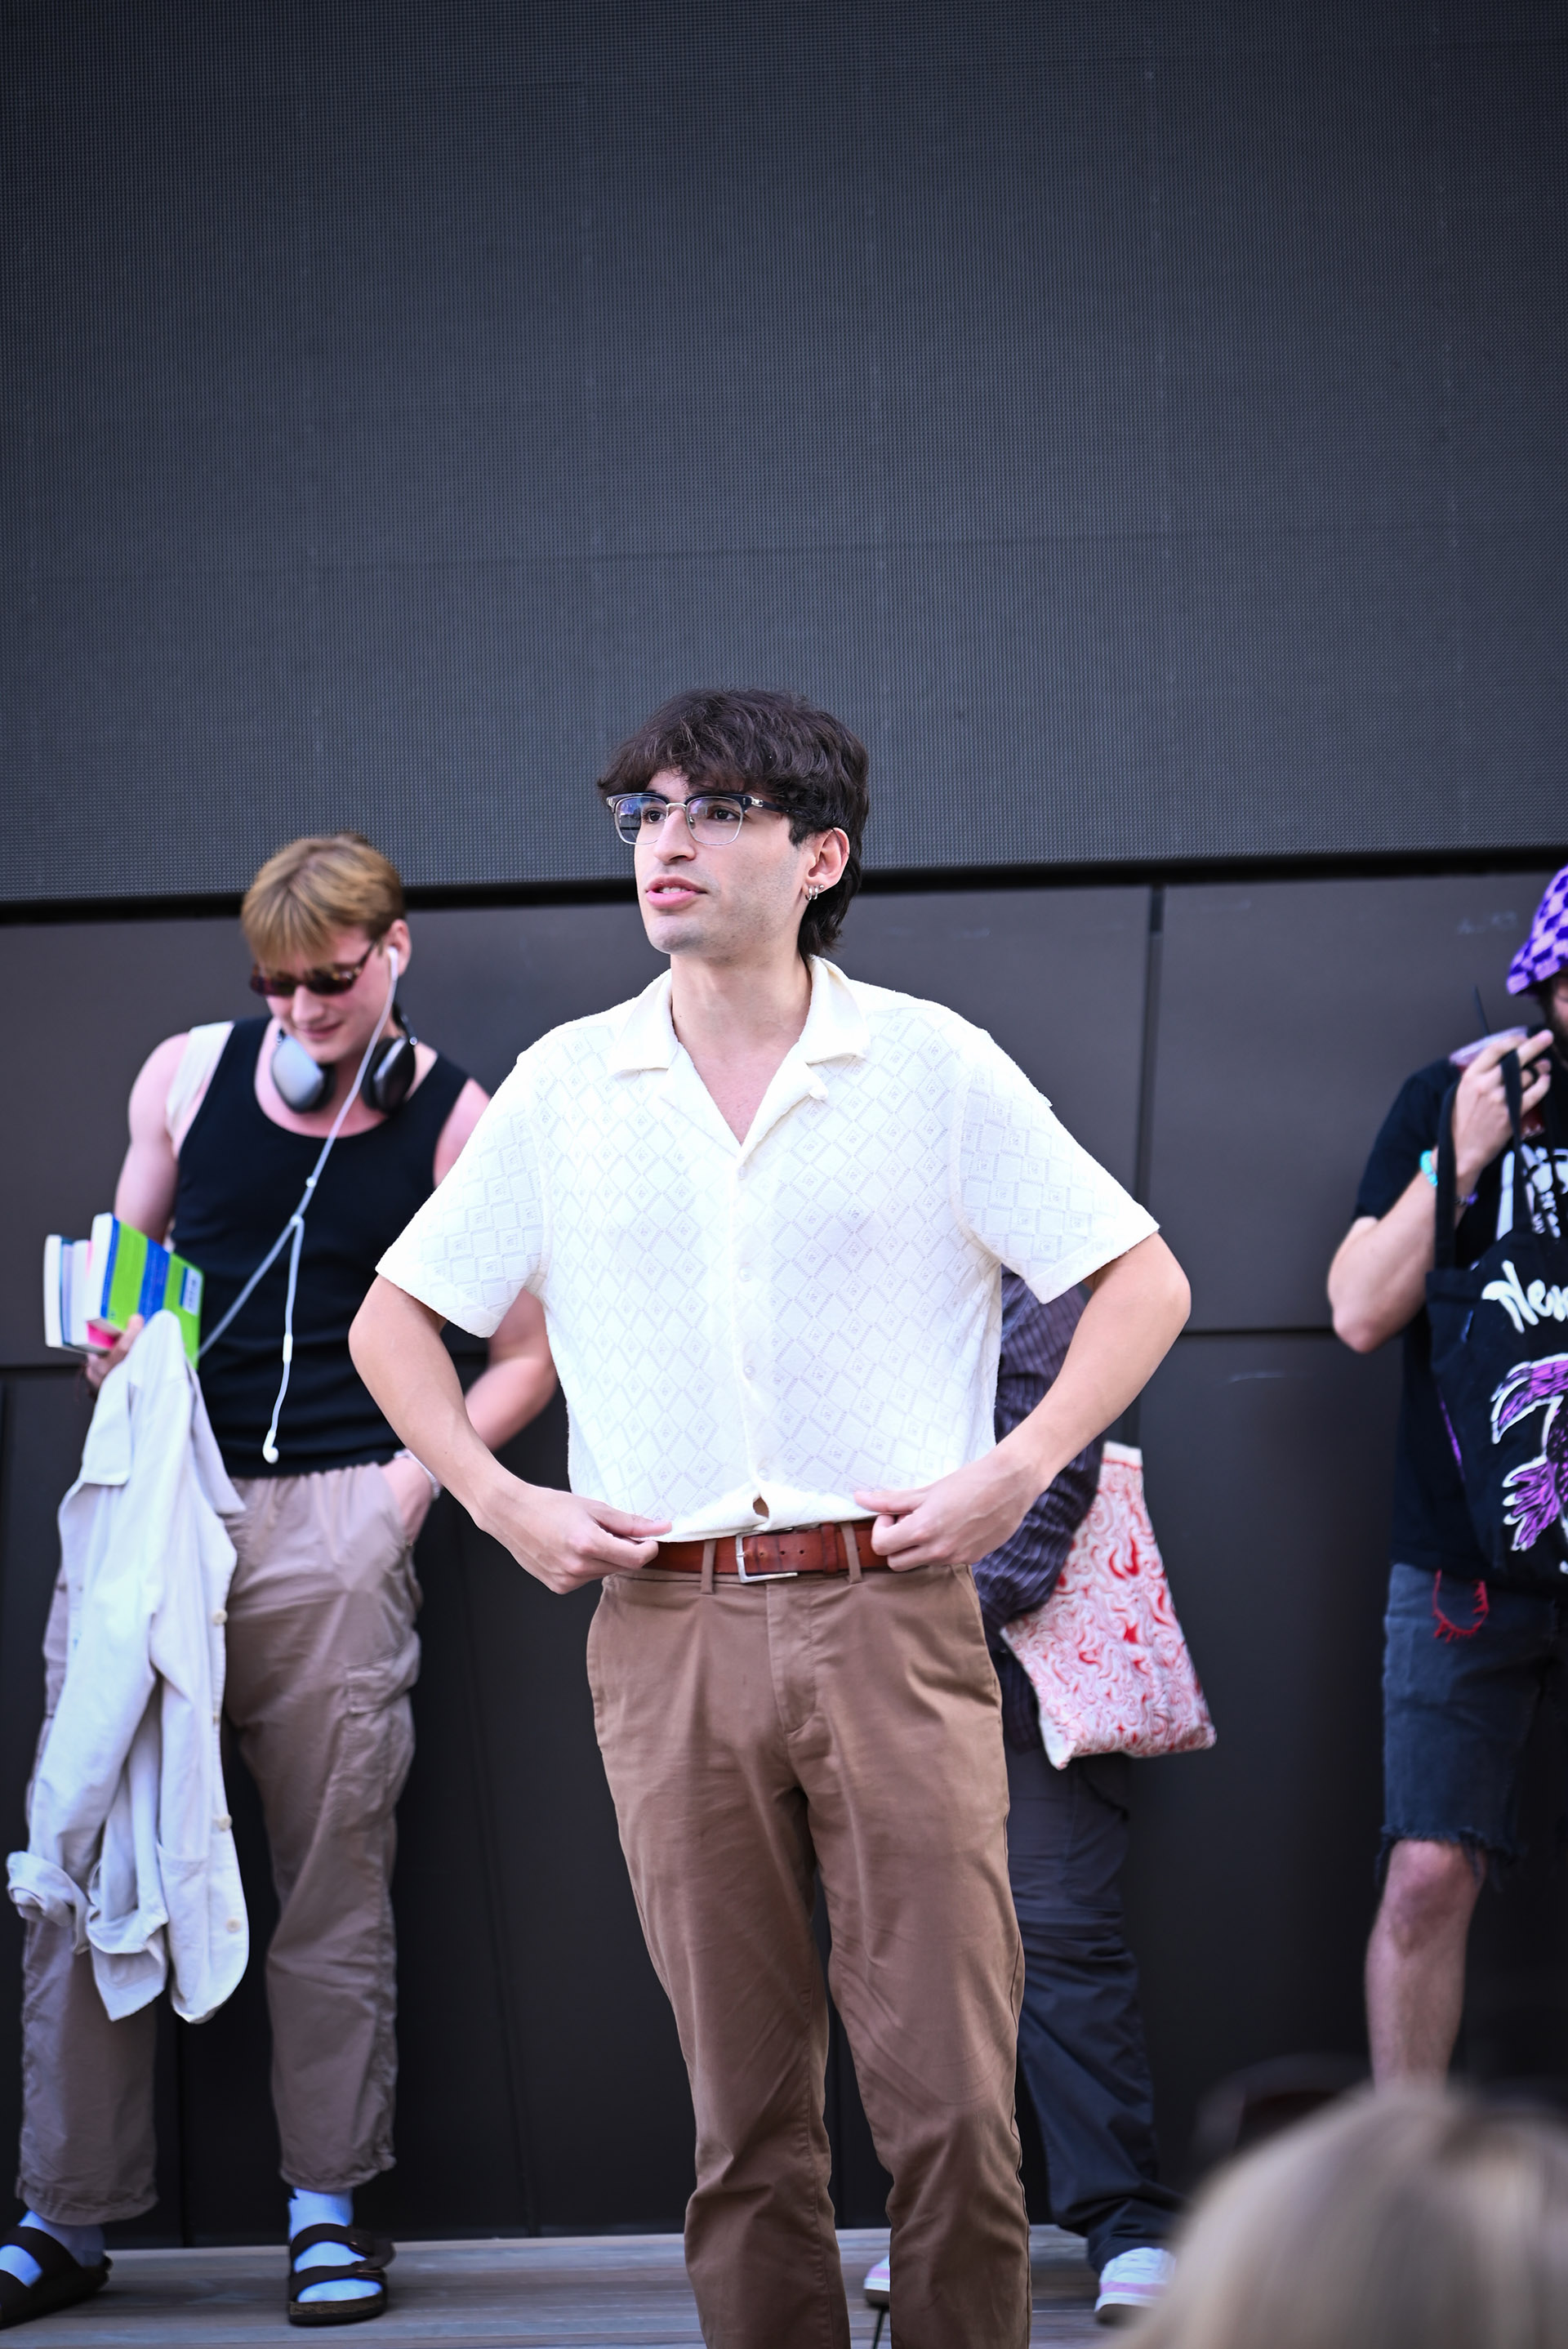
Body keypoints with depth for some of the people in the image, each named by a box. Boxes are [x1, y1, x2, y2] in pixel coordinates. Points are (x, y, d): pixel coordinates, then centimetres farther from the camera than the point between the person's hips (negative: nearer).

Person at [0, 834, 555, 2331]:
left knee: (333, 1867, -1)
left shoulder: (458, 1125, 2)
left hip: (332, 1524, -2)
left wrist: (414, 1477, -3)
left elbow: (524, 1354, 8)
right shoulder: (187, 1075, 10)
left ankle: (329, 2204, 9)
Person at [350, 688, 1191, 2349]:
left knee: (951, 2100, -6)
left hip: (890, 1612, -2)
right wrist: (499, 1501, 4)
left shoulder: (933, 1068, 2)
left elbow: (1142, 1280, 7)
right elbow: (396, 1319, 18)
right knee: (744, 2115, 5)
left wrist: (1019, 1469, -5)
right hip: (667, 1634, 2)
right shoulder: (566, 1087, 8)